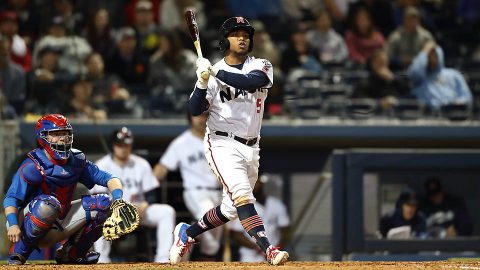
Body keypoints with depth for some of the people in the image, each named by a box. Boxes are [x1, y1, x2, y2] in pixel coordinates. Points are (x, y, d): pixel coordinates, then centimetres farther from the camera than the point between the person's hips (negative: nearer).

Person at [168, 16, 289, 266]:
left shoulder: (261, 67, 2)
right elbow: (195, 110, -10)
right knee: (242, 195, -24)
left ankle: (187, 233, 33)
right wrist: (203, 83, -26)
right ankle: (268, 250, -34)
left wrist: (216, 72, -26)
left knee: (231, 209, 12)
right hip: (223, 144, -4)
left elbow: (252, 82, -22)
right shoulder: (212, 73, -1)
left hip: (251, 148, 4)